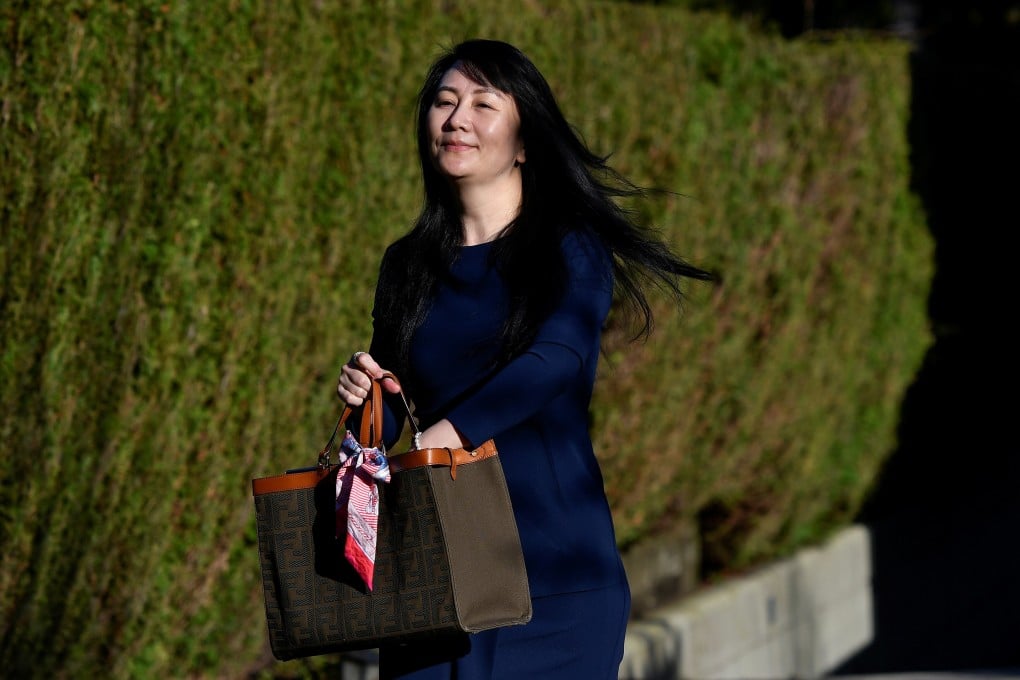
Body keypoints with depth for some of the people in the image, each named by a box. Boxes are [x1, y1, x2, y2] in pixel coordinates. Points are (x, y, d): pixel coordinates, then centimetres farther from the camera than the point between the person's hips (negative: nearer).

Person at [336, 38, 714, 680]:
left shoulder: (571, 245, -1)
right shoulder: (407, 265, 13)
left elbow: (556, 357, -19)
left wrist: (435, 439, -30)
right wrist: (363, 393, -7)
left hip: (558, 564, -4)